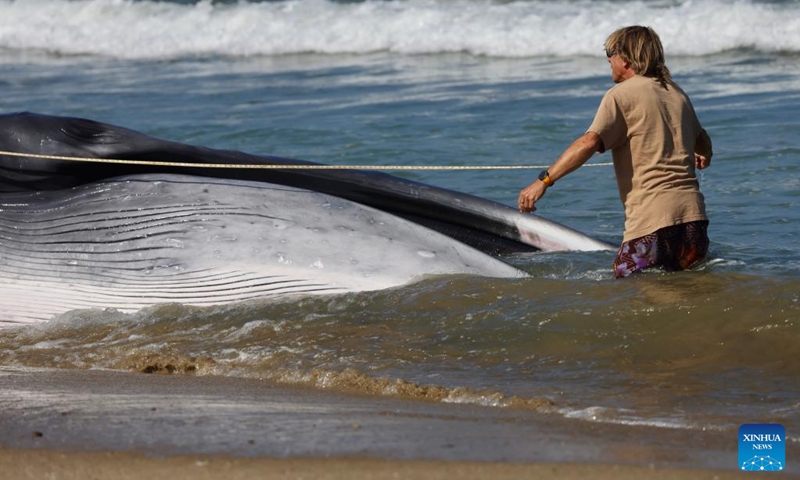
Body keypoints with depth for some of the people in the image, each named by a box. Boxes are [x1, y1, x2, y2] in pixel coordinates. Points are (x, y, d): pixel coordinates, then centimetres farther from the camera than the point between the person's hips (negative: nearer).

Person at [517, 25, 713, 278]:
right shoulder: (677, 93, 20)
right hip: (693, 214, 7)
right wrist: (704, 157, 63)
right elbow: (702, 141, 38)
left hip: (652, 221, -7)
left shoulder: (621, 94, -2)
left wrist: (544, 181, -17)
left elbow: (589, 143, -17)